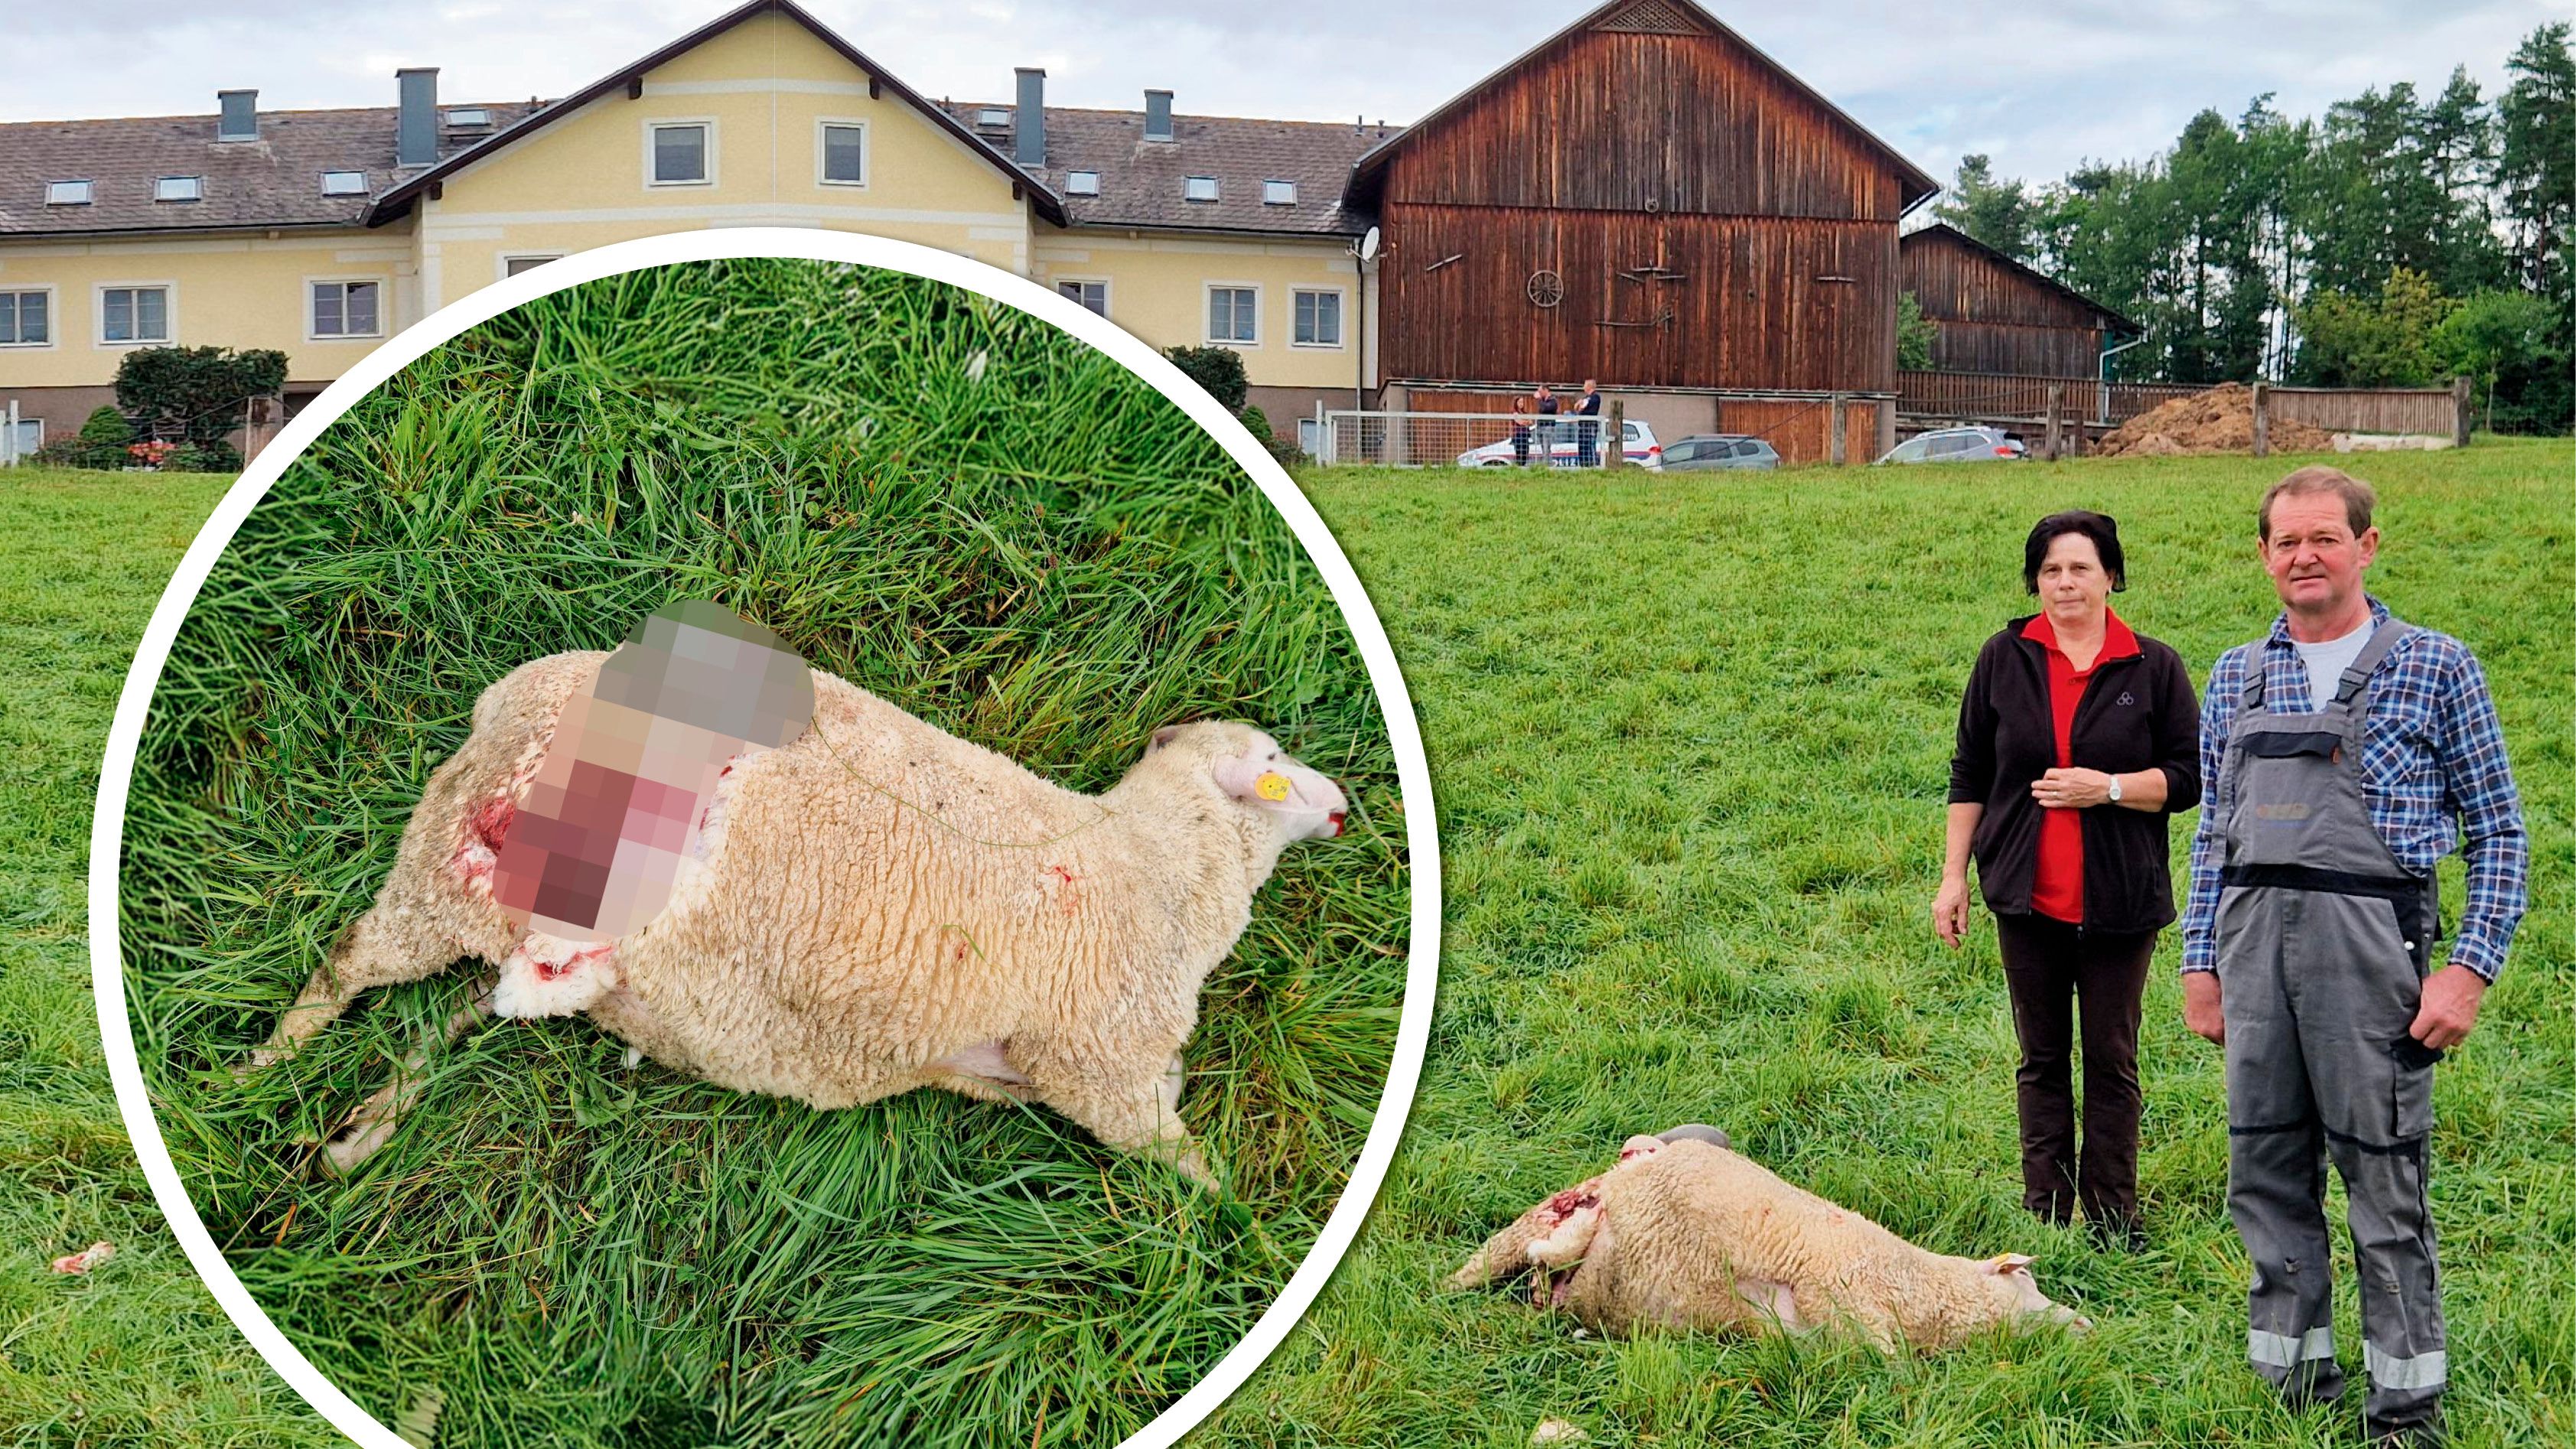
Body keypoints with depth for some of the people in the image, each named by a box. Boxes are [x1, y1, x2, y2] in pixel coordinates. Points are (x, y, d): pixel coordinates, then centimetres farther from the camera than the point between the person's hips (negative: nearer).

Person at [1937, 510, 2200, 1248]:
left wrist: (2108, 788, -15)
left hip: (2119, 901, -1)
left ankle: (2112, 1217, 15)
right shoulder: (2005, 659, 4)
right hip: (2028, 896, 1)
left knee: (2112, 1062, 6)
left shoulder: (2153, 667, -1)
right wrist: (1953, 878, 4)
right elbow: (1969, 773, 7)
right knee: (2042, 1057, 10)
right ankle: (2044, 1213, 17)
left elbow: (2191, 776, 0)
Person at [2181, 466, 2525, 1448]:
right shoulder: (2236, 677, 14)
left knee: (2385, 1179, -2)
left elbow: (2498, 833, 1)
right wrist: (2200, 962, 12)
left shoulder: (2434, 668, 2)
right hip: (2252, 936, 5)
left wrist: (2470, 970, -8)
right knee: (2267, 1173, 9)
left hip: (2370, 934, -4)